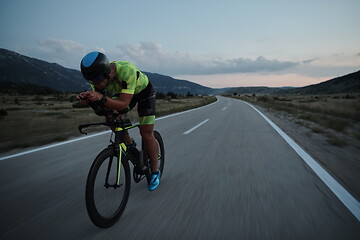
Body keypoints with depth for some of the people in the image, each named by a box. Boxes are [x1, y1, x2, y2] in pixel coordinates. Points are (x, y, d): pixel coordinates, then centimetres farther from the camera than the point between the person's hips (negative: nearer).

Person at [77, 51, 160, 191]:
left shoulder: (127, 71, -42)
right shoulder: (99, 75, -24)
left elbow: (123, 104, -43)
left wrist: (101, 98, -58)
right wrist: (88, 99, -39)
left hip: (144, 91, -6)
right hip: (122, 92, 6)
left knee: (146, 134, -11)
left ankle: (155, 172, 6)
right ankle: (130, 145, 17)